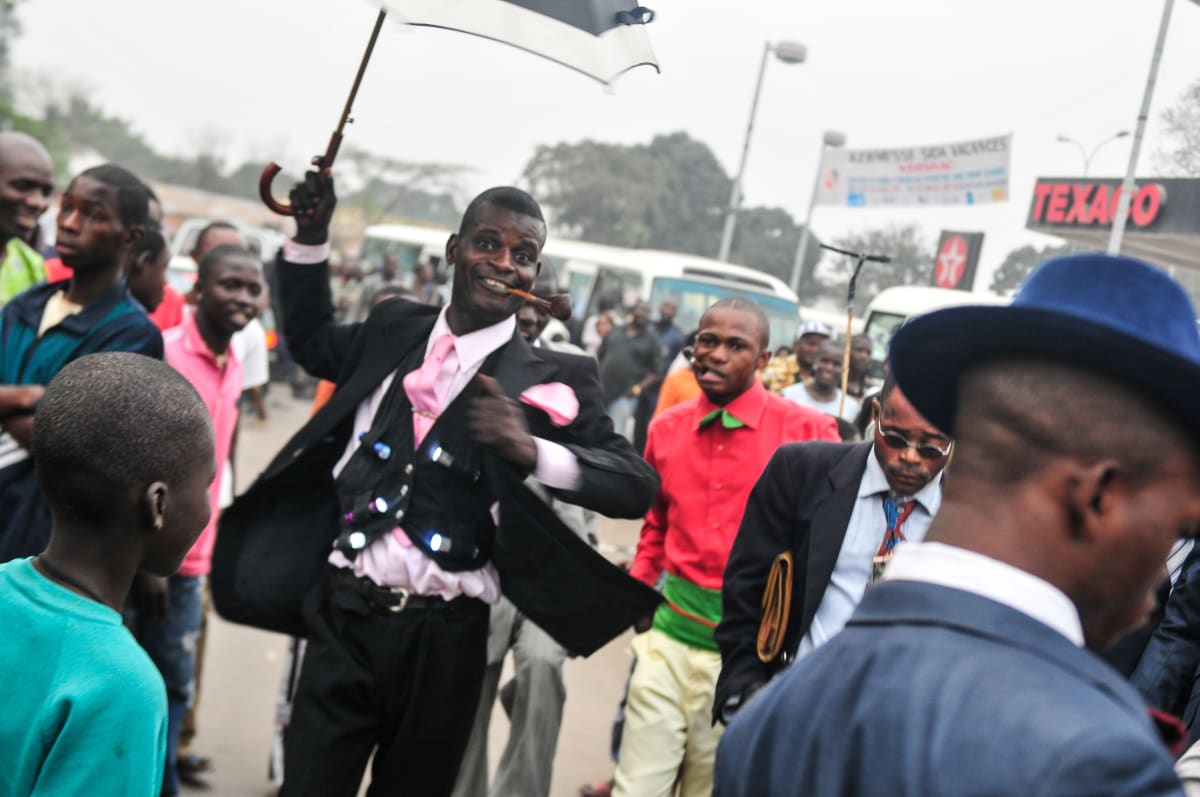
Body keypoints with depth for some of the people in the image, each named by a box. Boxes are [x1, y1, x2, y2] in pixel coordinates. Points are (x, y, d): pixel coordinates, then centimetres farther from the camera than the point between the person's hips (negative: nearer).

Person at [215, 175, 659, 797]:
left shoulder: (548, 379, -6)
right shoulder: (394, 328, 6)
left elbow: (636, 484, -13)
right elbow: (311, 342, 26)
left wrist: (532, 450, -30)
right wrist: (310, 235, 16)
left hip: (441, 639, -2)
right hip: (344, 617, 2)